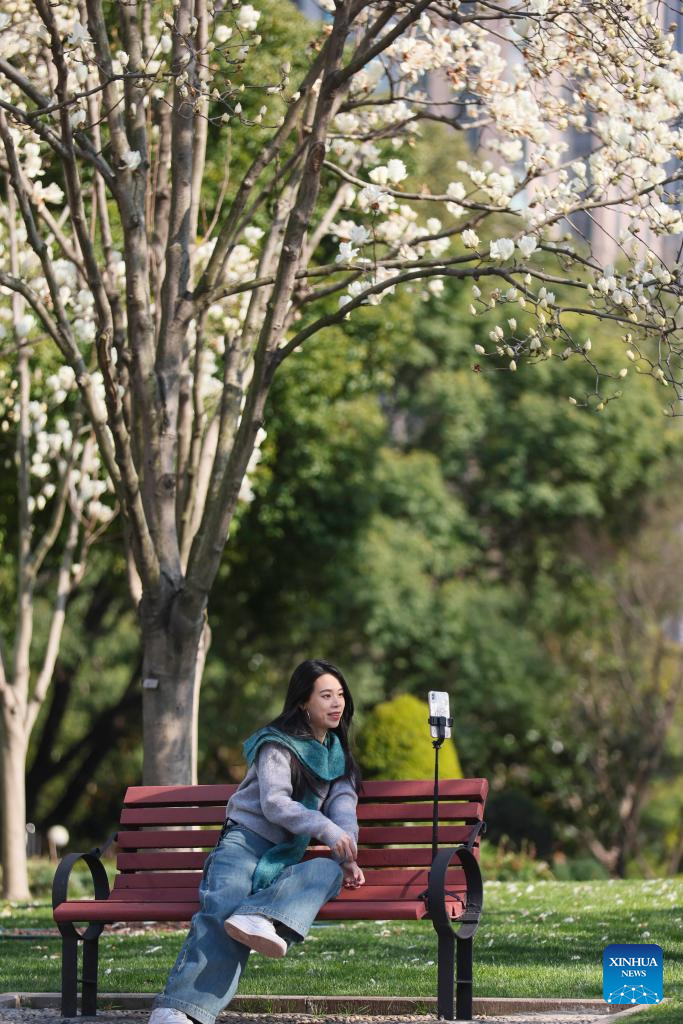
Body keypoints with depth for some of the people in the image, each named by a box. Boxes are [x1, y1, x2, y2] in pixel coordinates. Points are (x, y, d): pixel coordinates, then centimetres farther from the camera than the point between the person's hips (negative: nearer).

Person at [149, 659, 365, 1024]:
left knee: (330, 871, -30)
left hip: (284, 862, 5)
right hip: (244, 844, -5)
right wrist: (326, 829, -26)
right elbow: (274, 803, -13)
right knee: (223, 909, -36)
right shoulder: (278, 744, 2)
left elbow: (343, 808, 8)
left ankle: (258, 919, -58)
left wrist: (349, 857, -12)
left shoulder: (337, 754, 22)